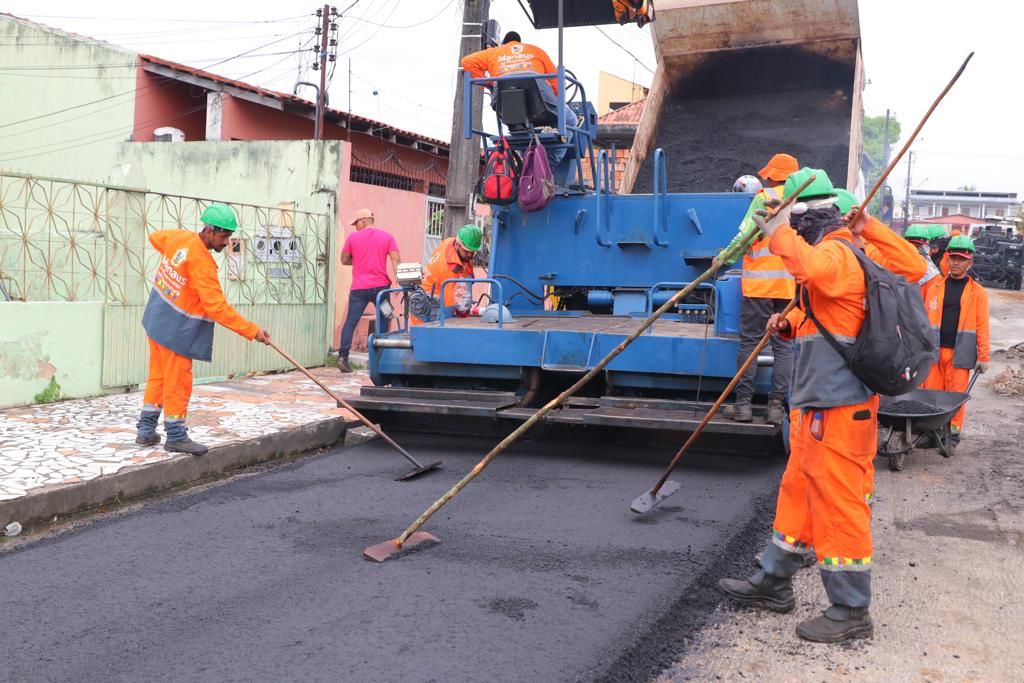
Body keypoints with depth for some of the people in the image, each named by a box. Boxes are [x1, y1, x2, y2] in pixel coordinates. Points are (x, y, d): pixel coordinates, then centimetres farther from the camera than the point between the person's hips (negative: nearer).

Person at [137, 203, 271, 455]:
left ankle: (146, 430, 25)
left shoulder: (181, 237, -2)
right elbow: (217, 307, -28)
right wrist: (252, 331, -27)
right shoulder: (201, 262, -26)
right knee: (178, 383, 2)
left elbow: (155, 237, 22)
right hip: (176, 330, -9)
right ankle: (176, 436, 12)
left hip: (157, 319, 9)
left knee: (157, 377, 17)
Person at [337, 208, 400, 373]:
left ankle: (343, 356, -9)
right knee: (383, 321, 14)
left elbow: (344, 260, 10)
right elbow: (396, 259, -5)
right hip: (380, 286, 1)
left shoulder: (353, 237, 3)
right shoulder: (387, 237, 4)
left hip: (359, 288, -1)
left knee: (350, 322, 1)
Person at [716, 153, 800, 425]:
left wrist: (724, 257, 2)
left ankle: (743, 403, 1)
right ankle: (777, 405, 3)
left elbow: (746, 234, -9)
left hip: (761, 280, -4)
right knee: (784, 344, 6)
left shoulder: (764, 198, -3)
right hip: (792, 282, 4)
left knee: (749, 341, 1)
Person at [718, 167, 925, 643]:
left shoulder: (836, 252, -18)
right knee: (798, 491, 19)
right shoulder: (839, 252, 15)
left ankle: (851, 612, 9)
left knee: (837, 502, -2)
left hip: (838, 407, -11)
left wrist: (778, 232, -25)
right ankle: (773, 583, 32)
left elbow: (813, 267, -42)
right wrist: (790, 324, 8)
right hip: (816, 403, 11)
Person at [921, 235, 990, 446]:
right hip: (933, 349, 2)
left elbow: (982, 326, 0)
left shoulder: (977, 292, 3)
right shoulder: (935, 286, 8)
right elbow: (924, 318, 9)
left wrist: (983, 356, -3)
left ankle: (953, 432, 14)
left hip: (960, 352, -2)